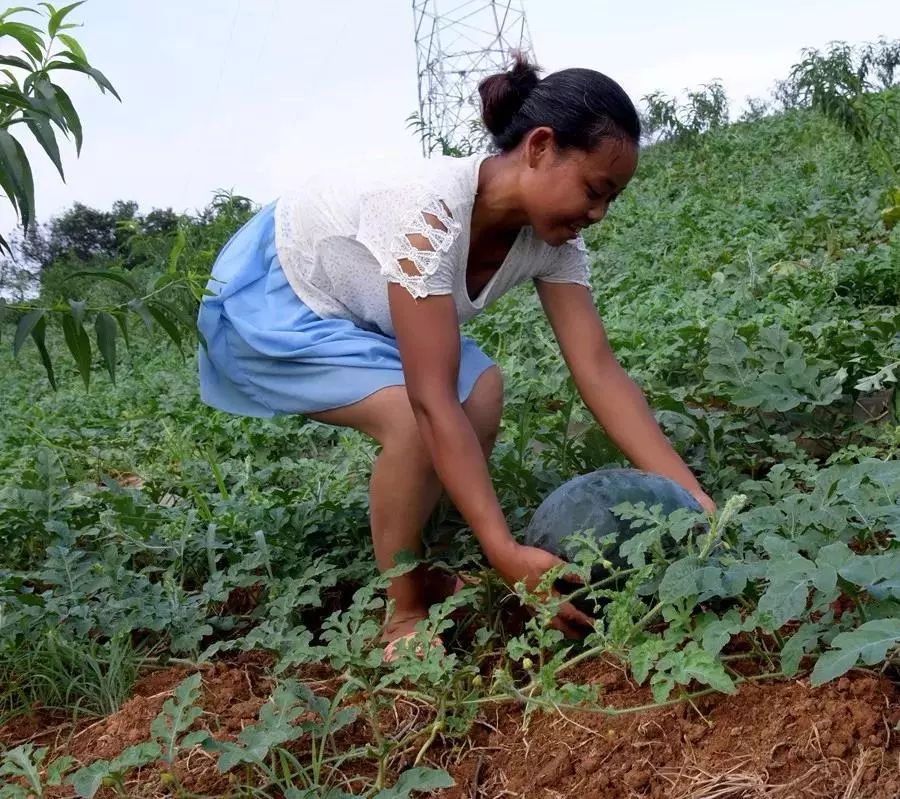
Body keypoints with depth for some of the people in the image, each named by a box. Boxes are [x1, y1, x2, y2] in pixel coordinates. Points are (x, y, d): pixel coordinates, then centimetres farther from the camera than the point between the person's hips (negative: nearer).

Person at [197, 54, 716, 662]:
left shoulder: (551, 231, -15)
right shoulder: (430, 209, -38)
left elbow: (599, 369, -17)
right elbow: (433, 403, -40)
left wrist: (694, 501, -21)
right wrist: (508, 555, -42)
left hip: (352, 303, 8)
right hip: (267, 299, -7)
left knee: (482, 392, -11)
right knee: (414, 417, -27)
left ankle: (432, 570, 8)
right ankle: (404, 614, -6)